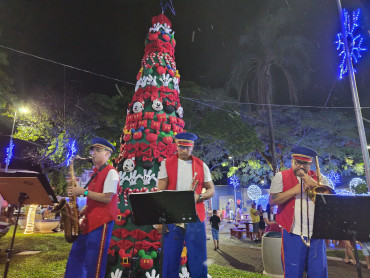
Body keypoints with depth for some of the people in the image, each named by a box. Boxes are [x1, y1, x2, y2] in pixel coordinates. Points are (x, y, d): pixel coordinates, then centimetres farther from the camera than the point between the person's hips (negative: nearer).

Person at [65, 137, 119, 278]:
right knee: (75, 258, 13)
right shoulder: (95, 173, 17)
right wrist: (80, 213, 8)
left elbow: (107, 198, -18)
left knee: (93, 263, -1)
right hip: (90, 221, 9)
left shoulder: (111, 172, -10)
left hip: (102, 221, -9)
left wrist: (83, 191, -16)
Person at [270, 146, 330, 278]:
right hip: (293, 233, -3)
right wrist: (295, 190, -12)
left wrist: (314, 184, -9)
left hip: (316, 233, 3)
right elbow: (272, 201, -7)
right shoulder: (281, 176, 3)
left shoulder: (319, 178, 12)